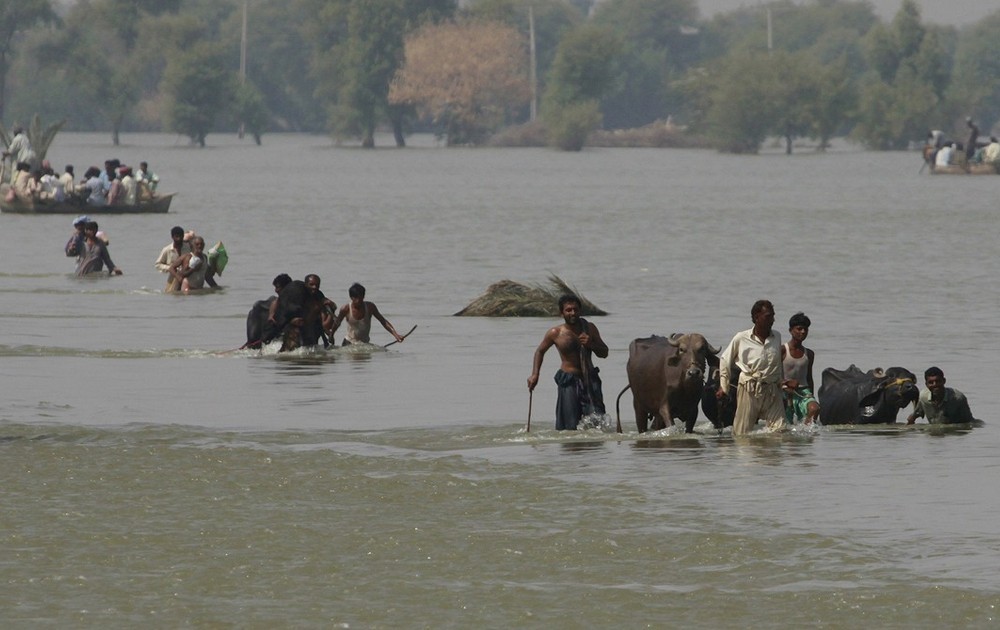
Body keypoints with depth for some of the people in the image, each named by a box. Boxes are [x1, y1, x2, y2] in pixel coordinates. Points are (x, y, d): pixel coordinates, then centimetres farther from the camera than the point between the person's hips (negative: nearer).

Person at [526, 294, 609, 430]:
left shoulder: (589, 328, 6)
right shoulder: (555, 333, 0)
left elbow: (604, 353, 12)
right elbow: (540, 351, 17)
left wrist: (591, 344, -9)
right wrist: (535, 375, 7)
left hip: (589, 379, 2)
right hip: (568, 381, -2)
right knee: (570, 426, -8)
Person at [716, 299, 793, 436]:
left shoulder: (777, 338, 8)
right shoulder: (741, 339, -2)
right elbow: (725, 360, 11)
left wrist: (783, 383, 12)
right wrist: (723, 386, 10)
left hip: (772, 390, 3)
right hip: (749, 390, -3)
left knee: (779, 432, -5)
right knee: (742, 434, 0)